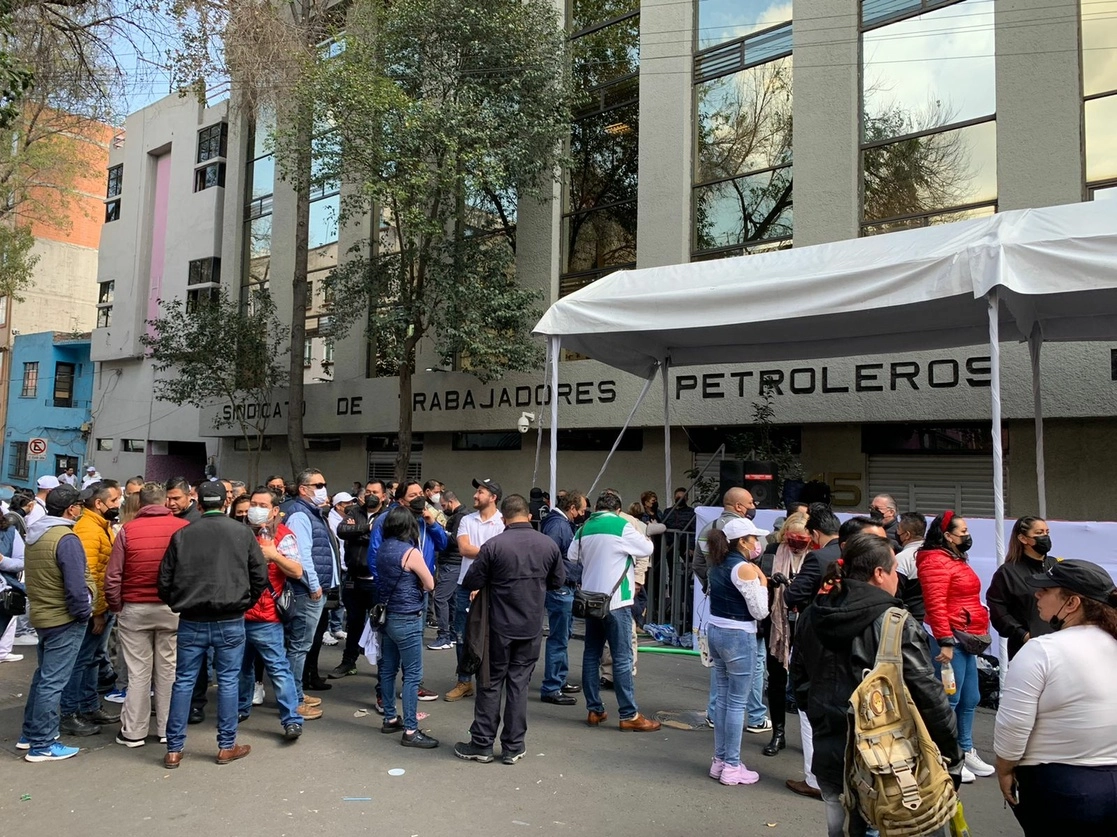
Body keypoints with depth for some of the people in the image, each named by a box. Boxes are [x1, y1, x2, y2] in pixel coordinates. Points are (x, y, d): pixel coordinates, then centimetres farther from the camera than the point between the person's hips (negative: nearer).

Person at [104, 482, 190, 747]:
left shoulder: (128, 529, -6)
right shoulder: (184, 528, -7)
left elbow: (112, 576, -5)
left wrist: (116, 607, 9)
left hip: (134, 609, 0)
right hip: (173, 608, 0)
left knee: (138, 672, 9)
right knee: (169, 670, 9)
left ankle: (133, 732, 17)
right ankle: (167, 730, 18)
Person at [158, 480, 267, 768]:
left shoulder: (182, 535, 0)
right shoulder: (243, 533, -3)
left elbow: (164, 581, 3)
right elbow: (260, 577, -1)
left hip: (191, 621, 1)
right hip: (231, 621, -1)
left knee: (183, 682, 10)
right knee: (228, 681, 7)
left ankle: (174, 749, 16)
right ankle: (227, 746, 15)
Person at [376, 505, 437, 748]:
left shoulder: (382, 549, 4)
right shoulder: (411, 552, -17)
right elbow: (430, 585, -8)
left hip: (386, 616, 8)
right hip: (407, 620, -8)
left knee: (388, 669, 16)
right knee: (412, 675, -3)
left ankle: (390, 719, 27)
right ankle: (410, 731, -1)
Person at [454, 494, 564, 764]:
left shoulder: (493, 546, -16)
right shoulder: (549, 545, -4)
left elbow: (471, 583, -10)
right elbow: (557, 581, 9)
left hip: (500, 626, -3)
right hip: (532, 627, 3)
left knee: (490, 684, 10)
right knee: (519, 684, 11)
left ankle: (482, 744, 18)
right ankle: (513, 748, 17)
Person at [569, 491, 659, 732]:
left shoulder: (584, 528, 7)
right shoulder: (622, 526, -10)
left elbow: (572, 557, 11)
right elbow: (647, 549, -2)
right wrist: (643, 538, 18)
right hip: (616, 600, -6)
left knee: (591, 654, 11)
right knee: (622, 658, -3)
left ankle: (594, 710, 16)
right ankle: (629, 715, 0)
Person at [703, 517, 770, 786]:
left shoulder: (717, 564, 8)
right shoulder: (745, 568, -16)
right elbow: (760, 612, -15)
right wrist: (762, 582, -4)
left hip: (716, 631, 8)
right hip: (738, 637, -8)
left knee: (723, 697, 15)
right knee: (737, 702, 1)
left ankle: (720, 760, 24)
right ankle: (732, 767, 9)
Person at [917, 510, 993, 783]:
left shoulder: (958, 560, 18)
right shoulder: (936, 561, -13)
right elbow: (935, 604, -20)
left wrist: (979, 634, 19)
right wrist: (945, 642, -24)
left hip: (967, 639, 10)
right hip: (950, 639, -10)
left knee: (970, 699, 17)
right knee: (950, 700, -4)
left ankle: (966, 750, 30)